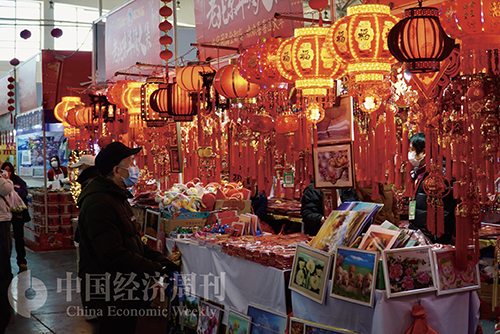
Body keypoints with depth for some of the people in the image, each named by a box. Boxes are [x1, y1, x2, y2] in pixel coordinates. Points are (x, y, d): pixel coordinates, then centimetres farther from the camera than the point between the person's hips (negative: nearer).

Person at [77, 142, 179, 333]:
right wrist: (155, 268, -21)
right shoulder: (99, 204, -22)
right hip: (111, 296, -10)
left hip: (125, 291, 10)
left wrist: (160, 259, 5)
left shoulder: (118, 198, 15)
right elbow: (113, 256, -28)